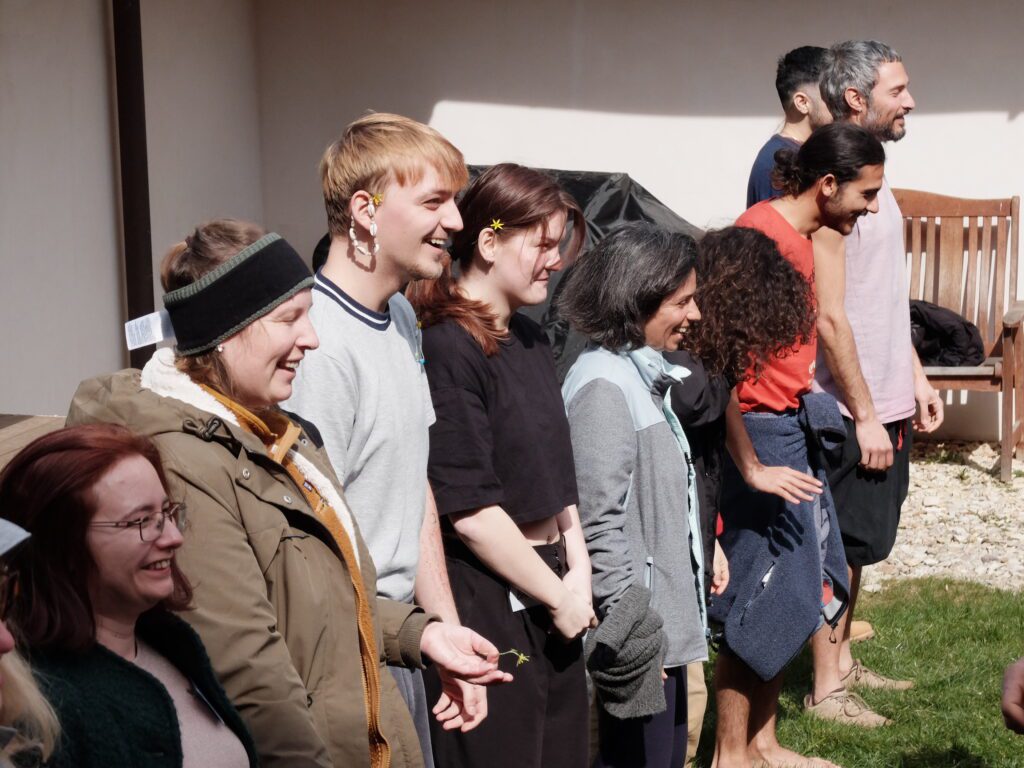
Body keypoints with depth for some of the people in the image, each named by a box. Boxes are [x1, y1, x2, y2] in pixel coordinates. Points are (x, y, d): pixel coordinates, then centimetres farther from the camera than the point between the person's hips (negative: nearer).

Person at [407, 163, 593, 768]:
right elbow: (470, 511, -19)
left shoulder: (530, 339, 12)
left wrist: (579, 572, 3)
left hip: (552, 590, 8)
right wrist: (558, 595, -9)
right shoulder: (449, 348, -16)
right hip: (488, 599, -8)